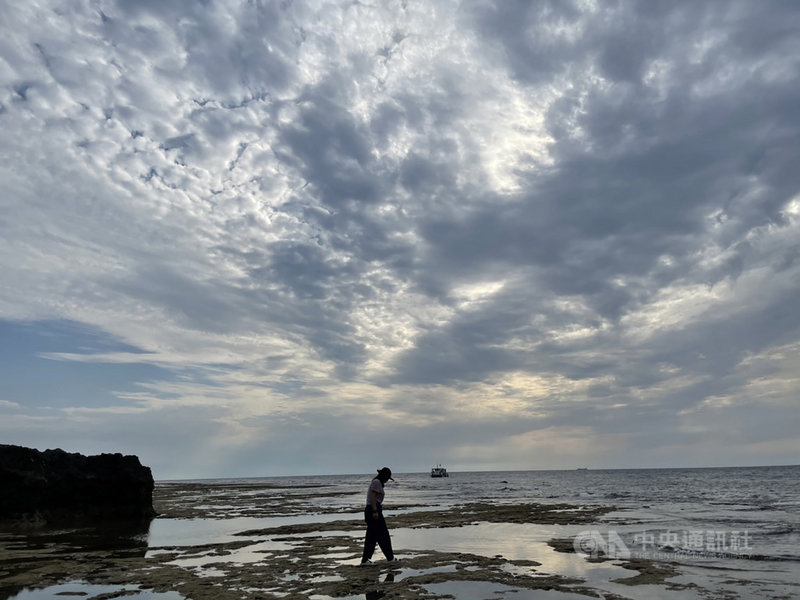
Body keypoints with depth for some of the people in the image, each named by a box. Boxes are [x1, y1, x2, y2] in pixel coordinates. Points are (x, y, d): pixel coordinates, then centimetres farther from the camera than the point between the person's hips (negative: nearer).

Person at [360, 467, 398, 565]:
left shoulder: (375, 482, 19)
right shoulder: (377, 482, -11)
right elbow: (372, 497, -20)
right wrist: (375, 511, -24)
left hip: (369, 509, 10)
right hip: (374, 509, -10)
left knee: (371, 536, 10)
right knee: (383, 535, 0)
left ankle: (365, 559, 9)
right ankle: (390, 558, 9)